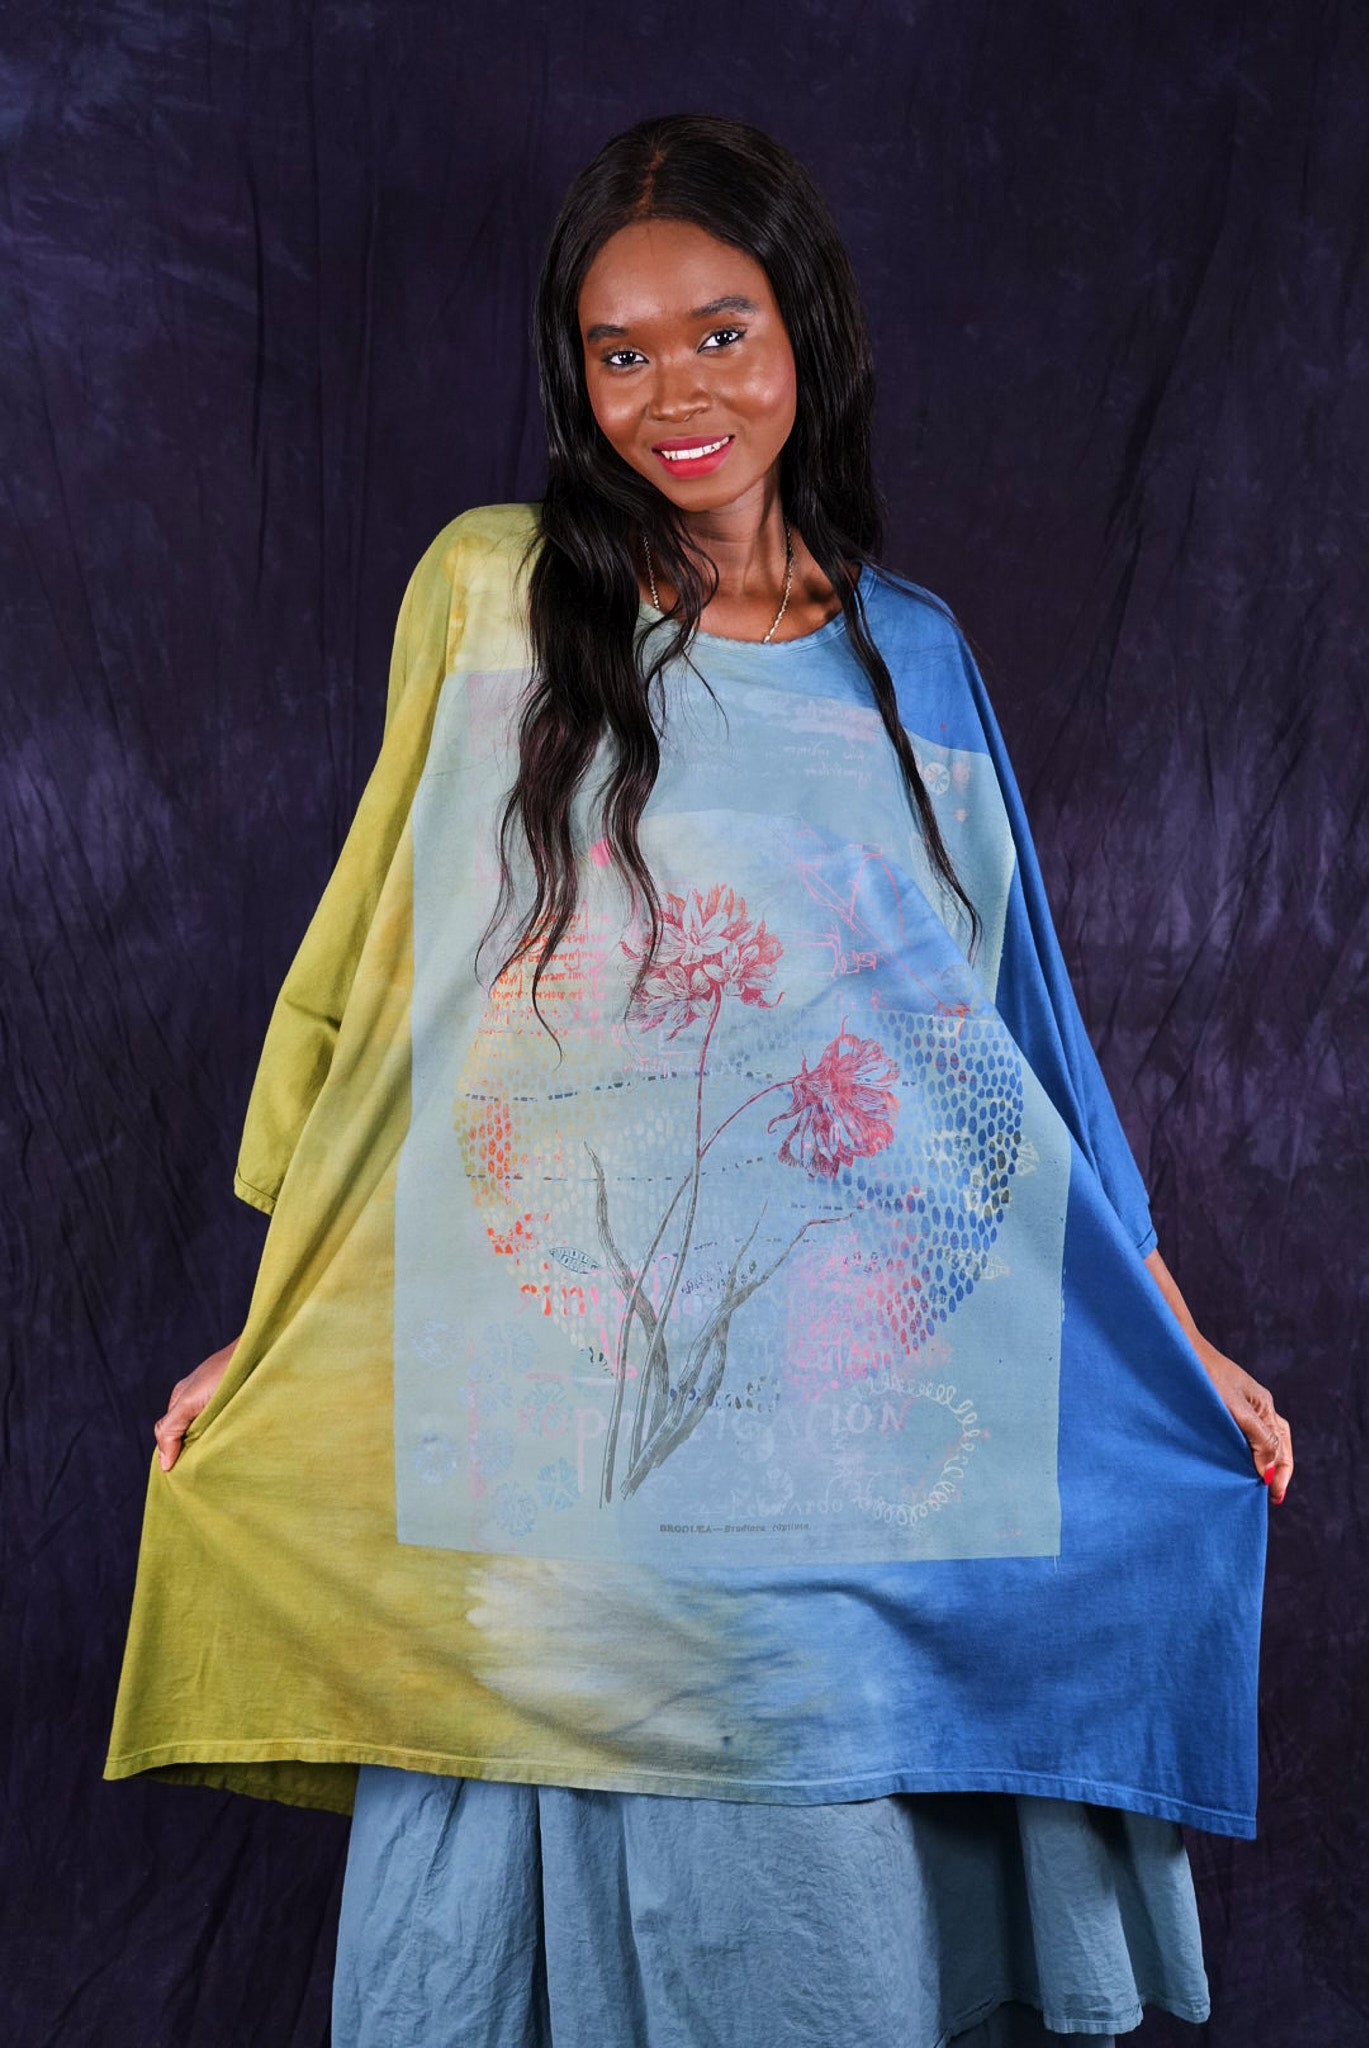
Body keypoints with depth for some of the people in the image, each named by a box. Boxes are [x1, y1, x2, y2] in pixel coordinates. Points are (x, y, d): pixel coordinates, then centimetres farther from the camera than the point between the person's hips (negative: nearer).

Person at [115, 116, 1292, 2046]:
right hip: (551, 1418, -2)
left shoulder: (915, 657, 11)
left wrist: (1179, 1342, 13)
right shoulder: (489, 592, 3)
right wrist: (281, 1338, 3)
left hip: (857, 1412, 2)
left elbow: (1013, 1030, 14)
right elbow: (384, 980, 5)